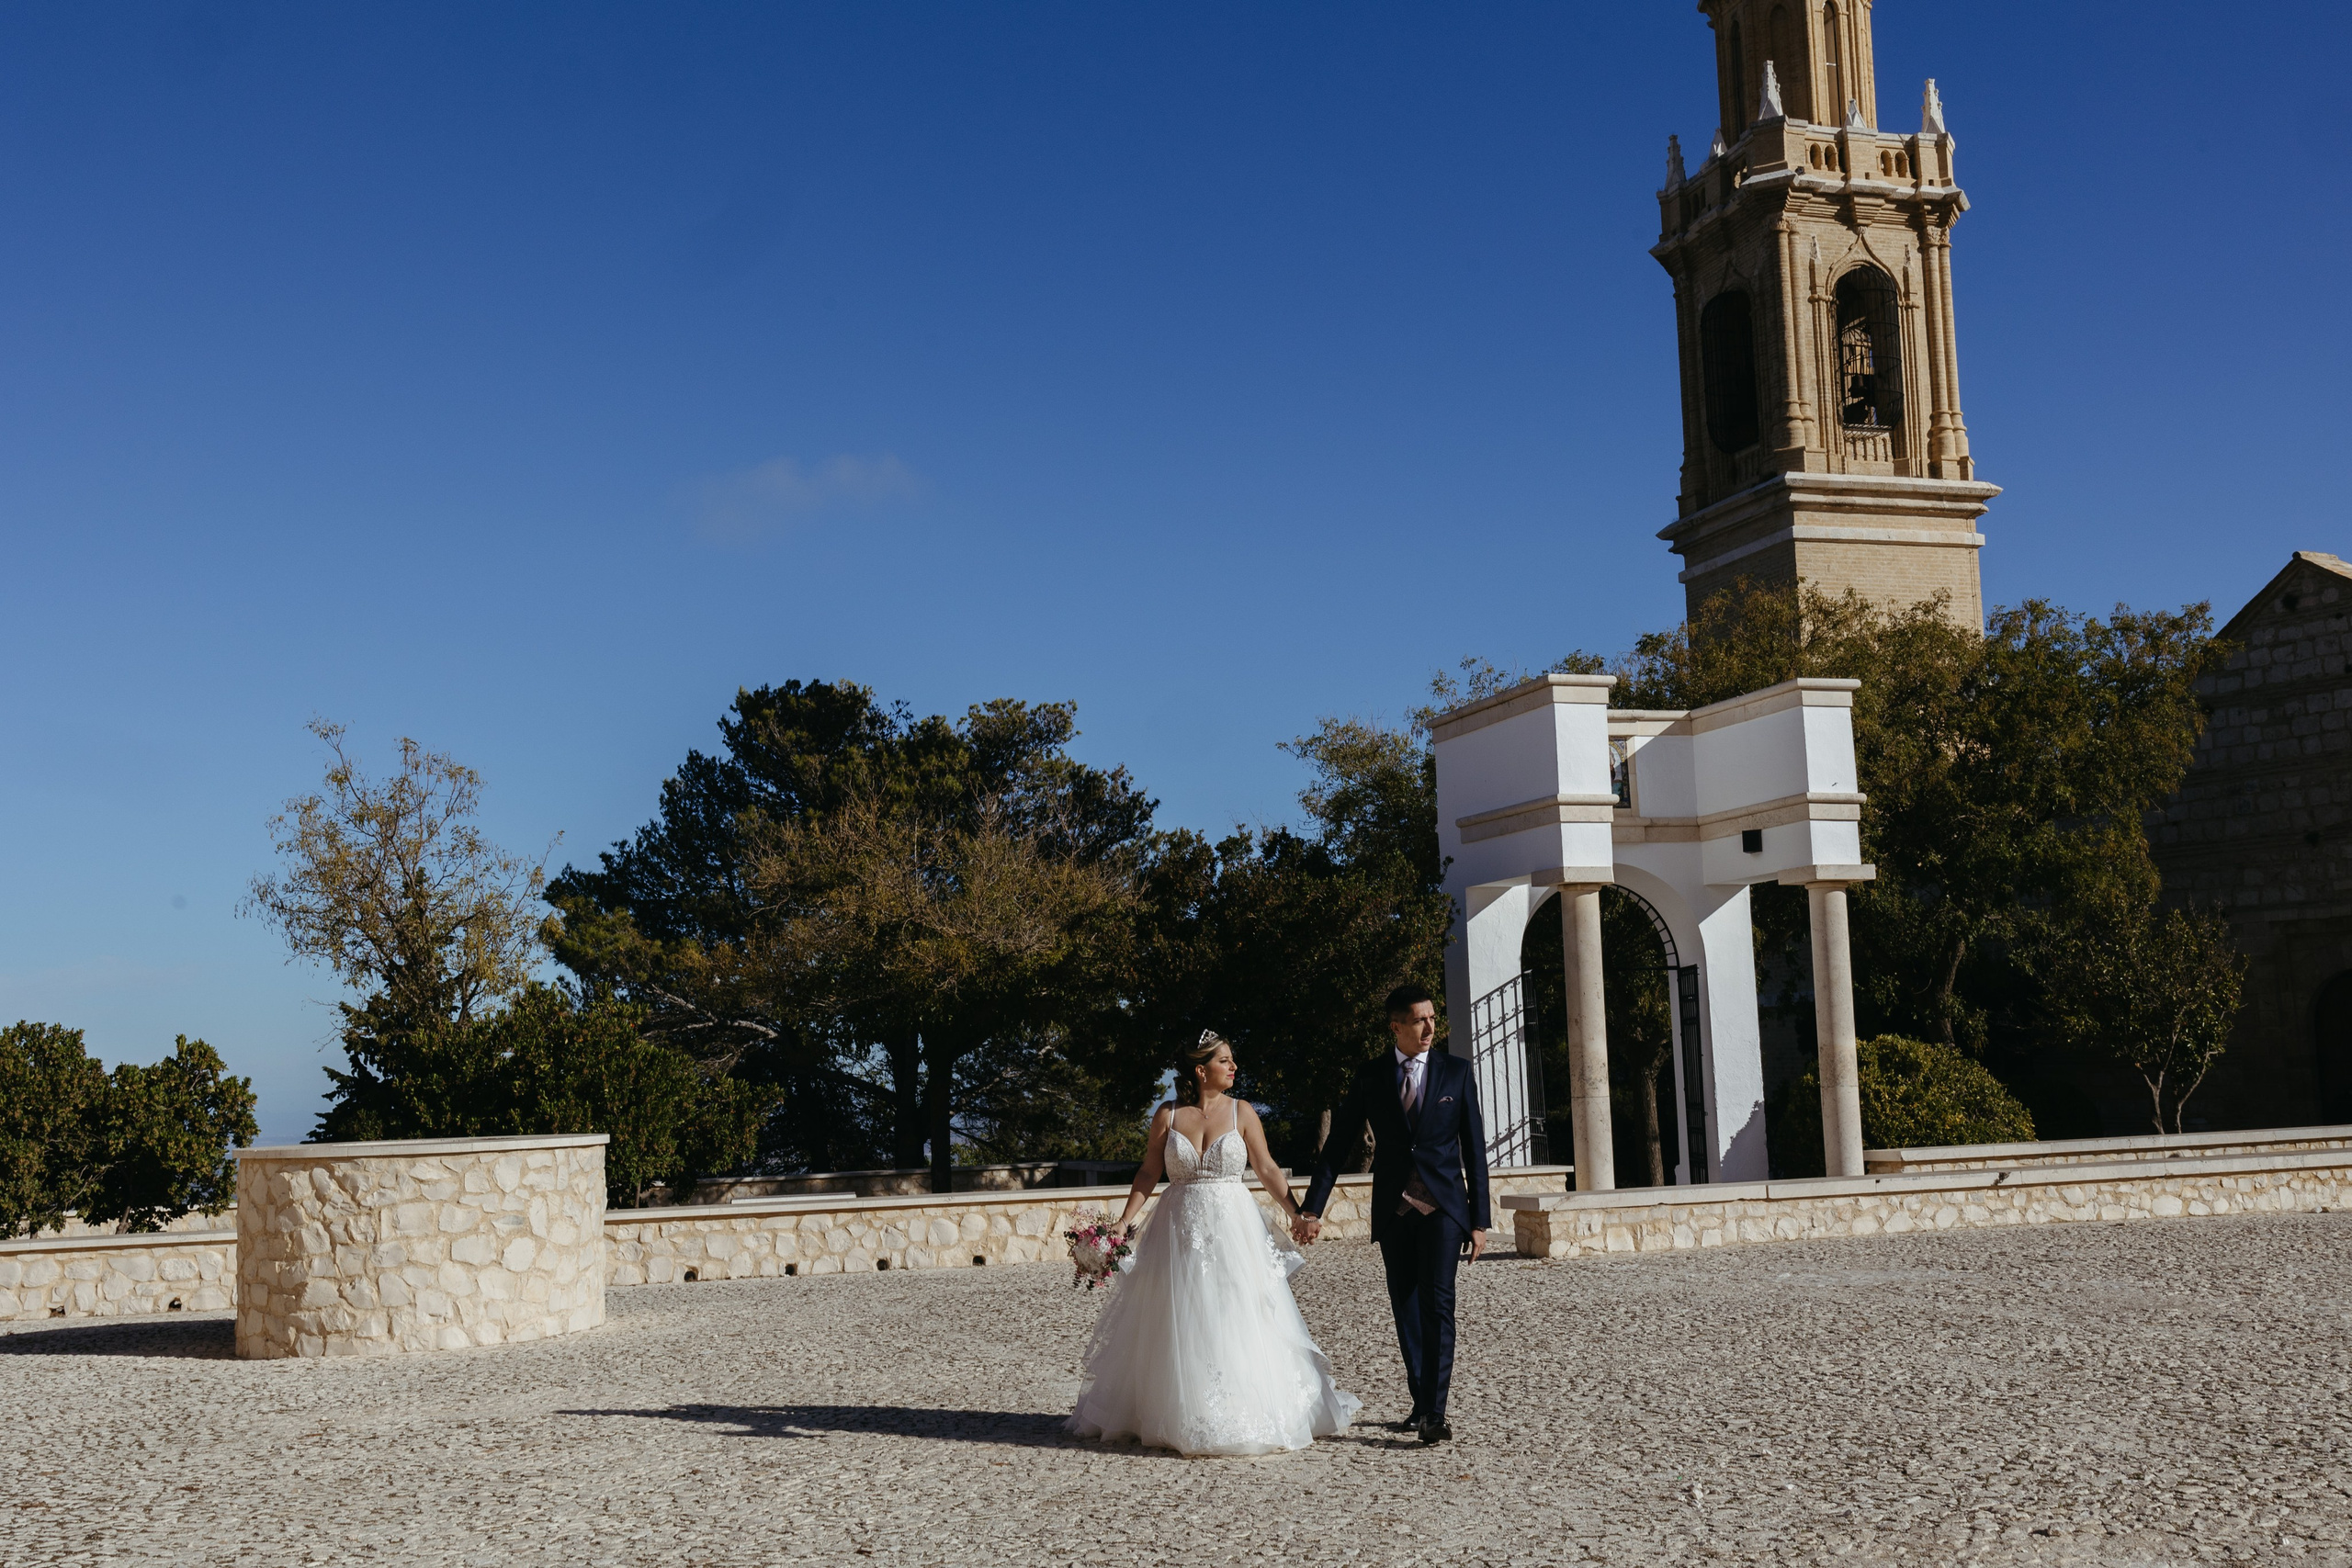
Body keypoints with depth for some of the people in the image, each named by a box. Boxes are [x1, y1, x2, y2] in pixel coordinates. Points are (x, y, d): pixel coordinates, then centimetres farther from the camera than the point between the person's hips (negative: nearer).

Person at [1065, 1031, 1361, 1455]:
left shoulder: (1241, 1112, 1)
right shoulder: (1168, 1116, 2)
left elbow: (1267, 1169, 0)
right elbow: (1148, 1173, 5)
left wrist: (1297, 1213, -8)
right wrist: (1126, 1219, -4)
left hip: (1232, 1228, -1)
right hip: (1180, 1230, 1)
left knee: (1236, 1323, -2)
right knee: (1179, 1329, 6)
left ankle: (1245, 1416, 8)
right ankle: (1178, 1417, 18)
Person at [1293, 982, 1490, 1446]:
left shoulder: (1455, 1072, 2)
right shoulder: (1369, 1076, 3)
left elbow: (1474, 1149, 3)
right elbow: (1338, 1143, 4)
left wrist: (1479, 1220, -1)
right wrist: (1312, 1208, -2)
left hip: (1442, 1207, -2)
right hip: (1393, 1211, 2)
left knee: (1437, 1304, -12)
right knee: (1406, 1310, 8)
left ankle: (1435, 1412, -13)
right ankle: (1420, 1403, 19)